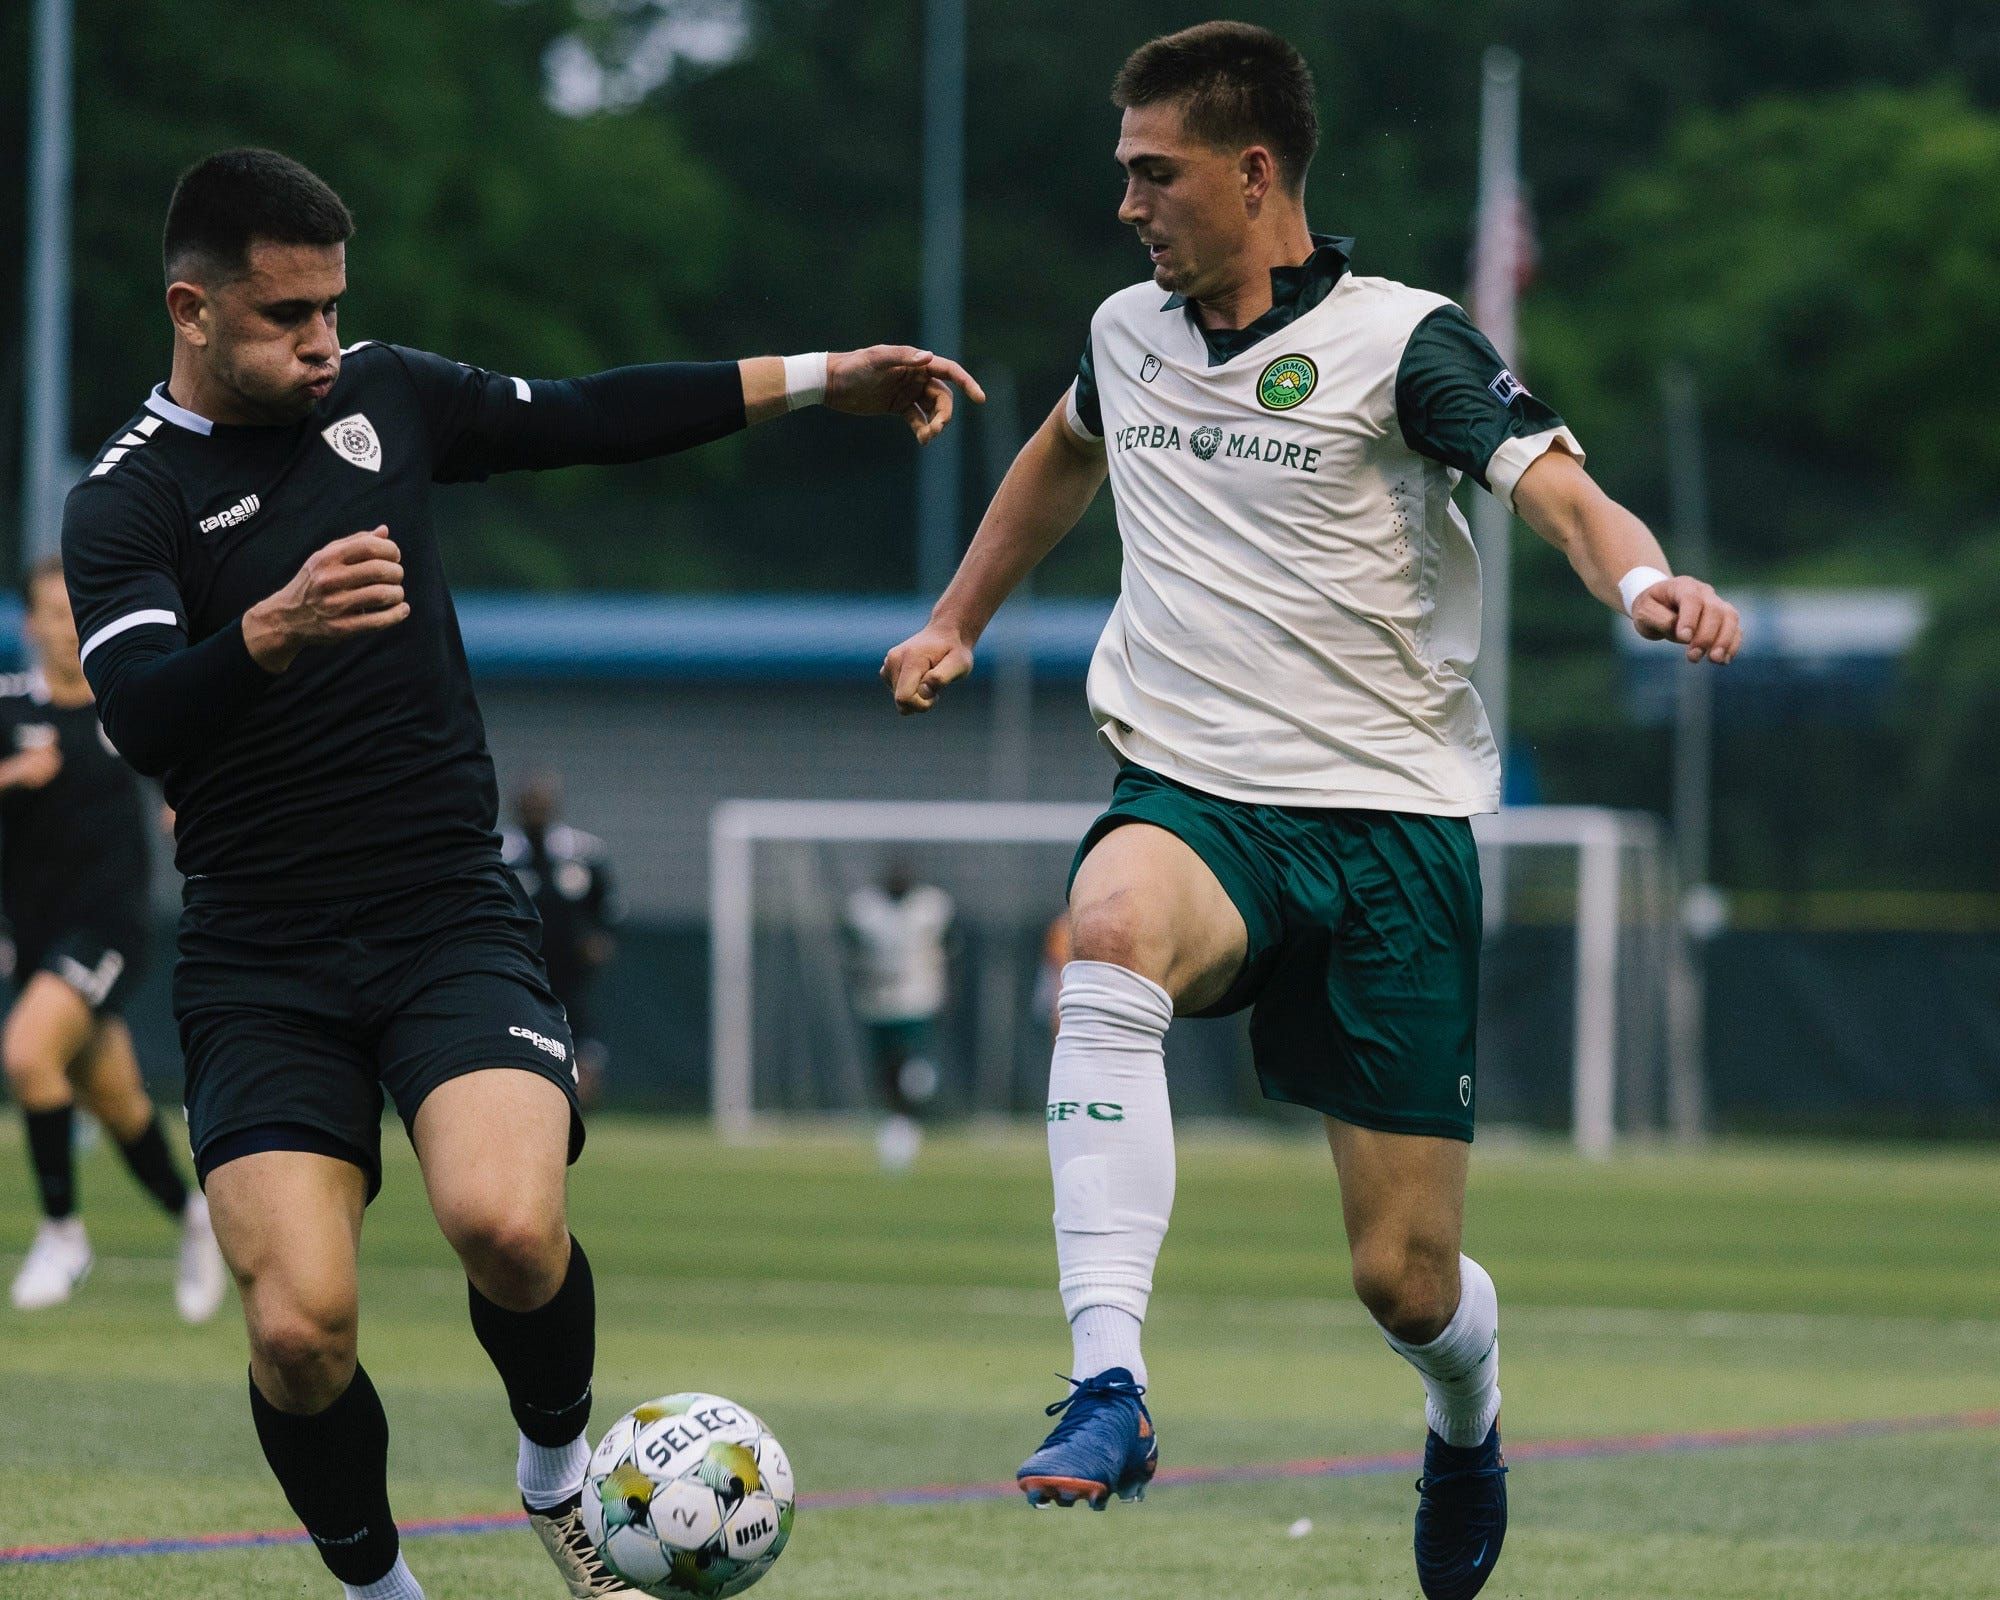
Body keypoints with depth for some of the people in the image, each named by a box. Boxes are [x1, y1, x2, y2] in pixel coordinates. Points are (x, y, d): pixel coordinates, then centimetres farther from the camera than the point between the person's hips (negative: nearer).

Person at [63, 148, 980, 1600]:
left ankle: (560, 1469, 4)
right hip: (261, 970, -2)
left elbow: (590, 418, 24)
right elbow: (143, 719, -22)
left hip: (450, 921, 2)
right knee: (299, 1328, -16)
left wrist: (824, 378, 25)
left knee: (507, 1221, -26)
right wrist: (277, 625, -41)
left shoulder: (380, 394, 10)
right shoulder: (127, 499, -5)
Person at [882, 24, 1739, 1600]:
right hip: (1195, 798, 3)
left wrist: (1646, 580, -39)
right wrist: (955, 623, 40)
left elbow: (1565, 495, -17)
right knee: (1112, 933, -38)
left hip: (1392, 819, -3)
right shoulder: (1129, 332, 11)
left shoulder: (1400, 341, -5)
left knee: (1406, 1278, -1)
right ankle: (1109, 1389, -43)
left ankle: (1467, 1418, 39)